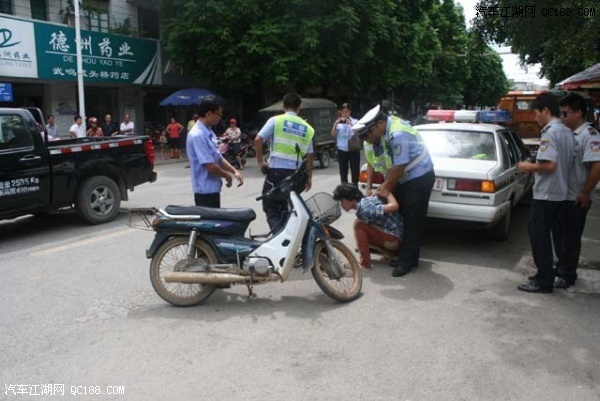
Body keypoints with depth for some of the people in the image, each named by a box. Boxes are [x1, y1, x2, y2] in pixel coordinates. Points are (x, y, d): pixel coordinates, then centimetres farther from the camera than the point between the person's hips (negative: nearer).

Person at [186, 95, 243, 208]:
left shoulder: (208, 132, 11)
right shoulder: (198, 135, -20)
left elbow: (218, 158, 16)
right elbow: (210, 166, -23)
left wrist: (234, 171, 1)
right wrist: (227, 176, -7)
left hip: (213, 188, 10)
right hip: (205, 191, -10)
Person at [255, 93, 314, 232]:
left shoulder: (276, 120, 0)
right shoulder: (307, 127, 11)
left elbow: (258, 140, -11)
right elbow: (310, 155, 10)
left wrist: (260, 161, -1)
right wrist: (309, 177, 17)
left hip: (276, 171, -3)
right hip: (295, 173, 4)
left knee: (271, 208, 4)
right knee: (287, 209, 17)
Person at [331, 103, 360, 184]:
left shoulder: (355, 121, 3)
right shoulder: (338, 122, 6)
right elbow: (333, 134, -5)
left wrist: (350, 124, -20)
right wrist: (335, 123, -17)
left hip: (354, 150, -1)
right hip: (342, 150, 1)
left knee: (355, 171, 0)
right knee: (343, 172, 7)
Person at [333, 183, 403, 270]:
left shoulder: (365, 208, -23)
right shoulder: (365, 200, 5)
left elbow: (394, 206, -29)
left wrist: (387, 192, -13)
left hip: (394, 239, -10)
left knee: (359, 225, -15)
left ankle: (365, 263, -13)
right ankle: (393, 253, 18)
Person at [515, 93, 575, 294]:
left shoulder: (550, 132, -18)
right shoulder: (567, 132, 11)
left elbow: (549, 165, -26)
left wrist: (529, 167, -9)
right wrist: (535, 167, 16)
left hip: (546, 194, -9)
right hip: (559, 192, 9)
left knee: (538, 236, -2)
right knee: (542, 235, 17)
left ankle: (544, 282, 4)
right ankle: (545, 275, 25)